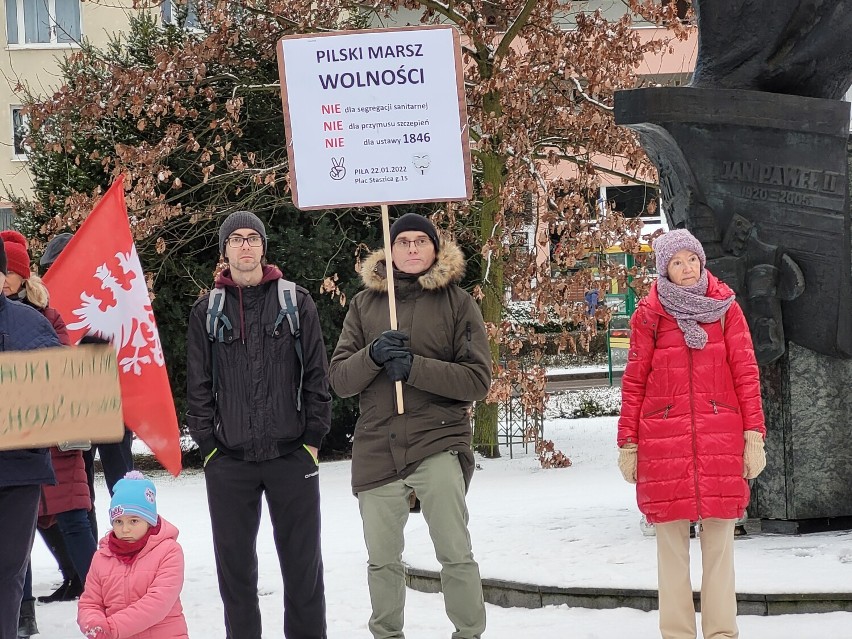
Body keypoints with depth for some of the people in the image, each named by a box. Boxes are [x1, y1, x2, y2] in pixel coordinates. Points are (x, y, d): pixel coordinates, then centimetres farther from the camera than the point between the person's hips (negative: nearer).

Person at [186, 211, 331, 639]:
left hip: (292, 456, -1)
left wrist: (313, 438, -1)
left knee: (303, 562, 2)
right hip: (228, 459, 1)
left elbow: (316, 374, 4)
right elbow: (198, 385, 7)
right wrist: (207, 443, 0)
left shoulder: (296, 302, 5)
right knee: (234, 564, 4)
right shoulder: (207, 311, 7)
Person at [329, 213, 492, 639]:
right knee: (382, 560, 11)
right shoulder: (364, 304, 11)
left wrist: (413, 367, -16)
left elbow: (478, 379, -6)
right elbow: (339, 379, 4)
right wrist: (374, 355, -15)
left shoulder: (457, 302, 3)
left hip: (438, 443, -3)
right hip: (376, 450, 3)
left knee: (456, 554, -11)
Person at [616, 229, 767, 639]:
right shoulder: (649, 314, 5)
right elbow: (634, 382, 6)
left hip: (720, 438, 0)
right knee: (671, 541, 2)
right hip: (664, 441, 0)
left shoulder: (725, 308, 7)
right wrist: (628, 443, 1)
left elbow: (745, 373, 5)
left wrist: (754, 435, -2)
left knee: (719, 540, 1)